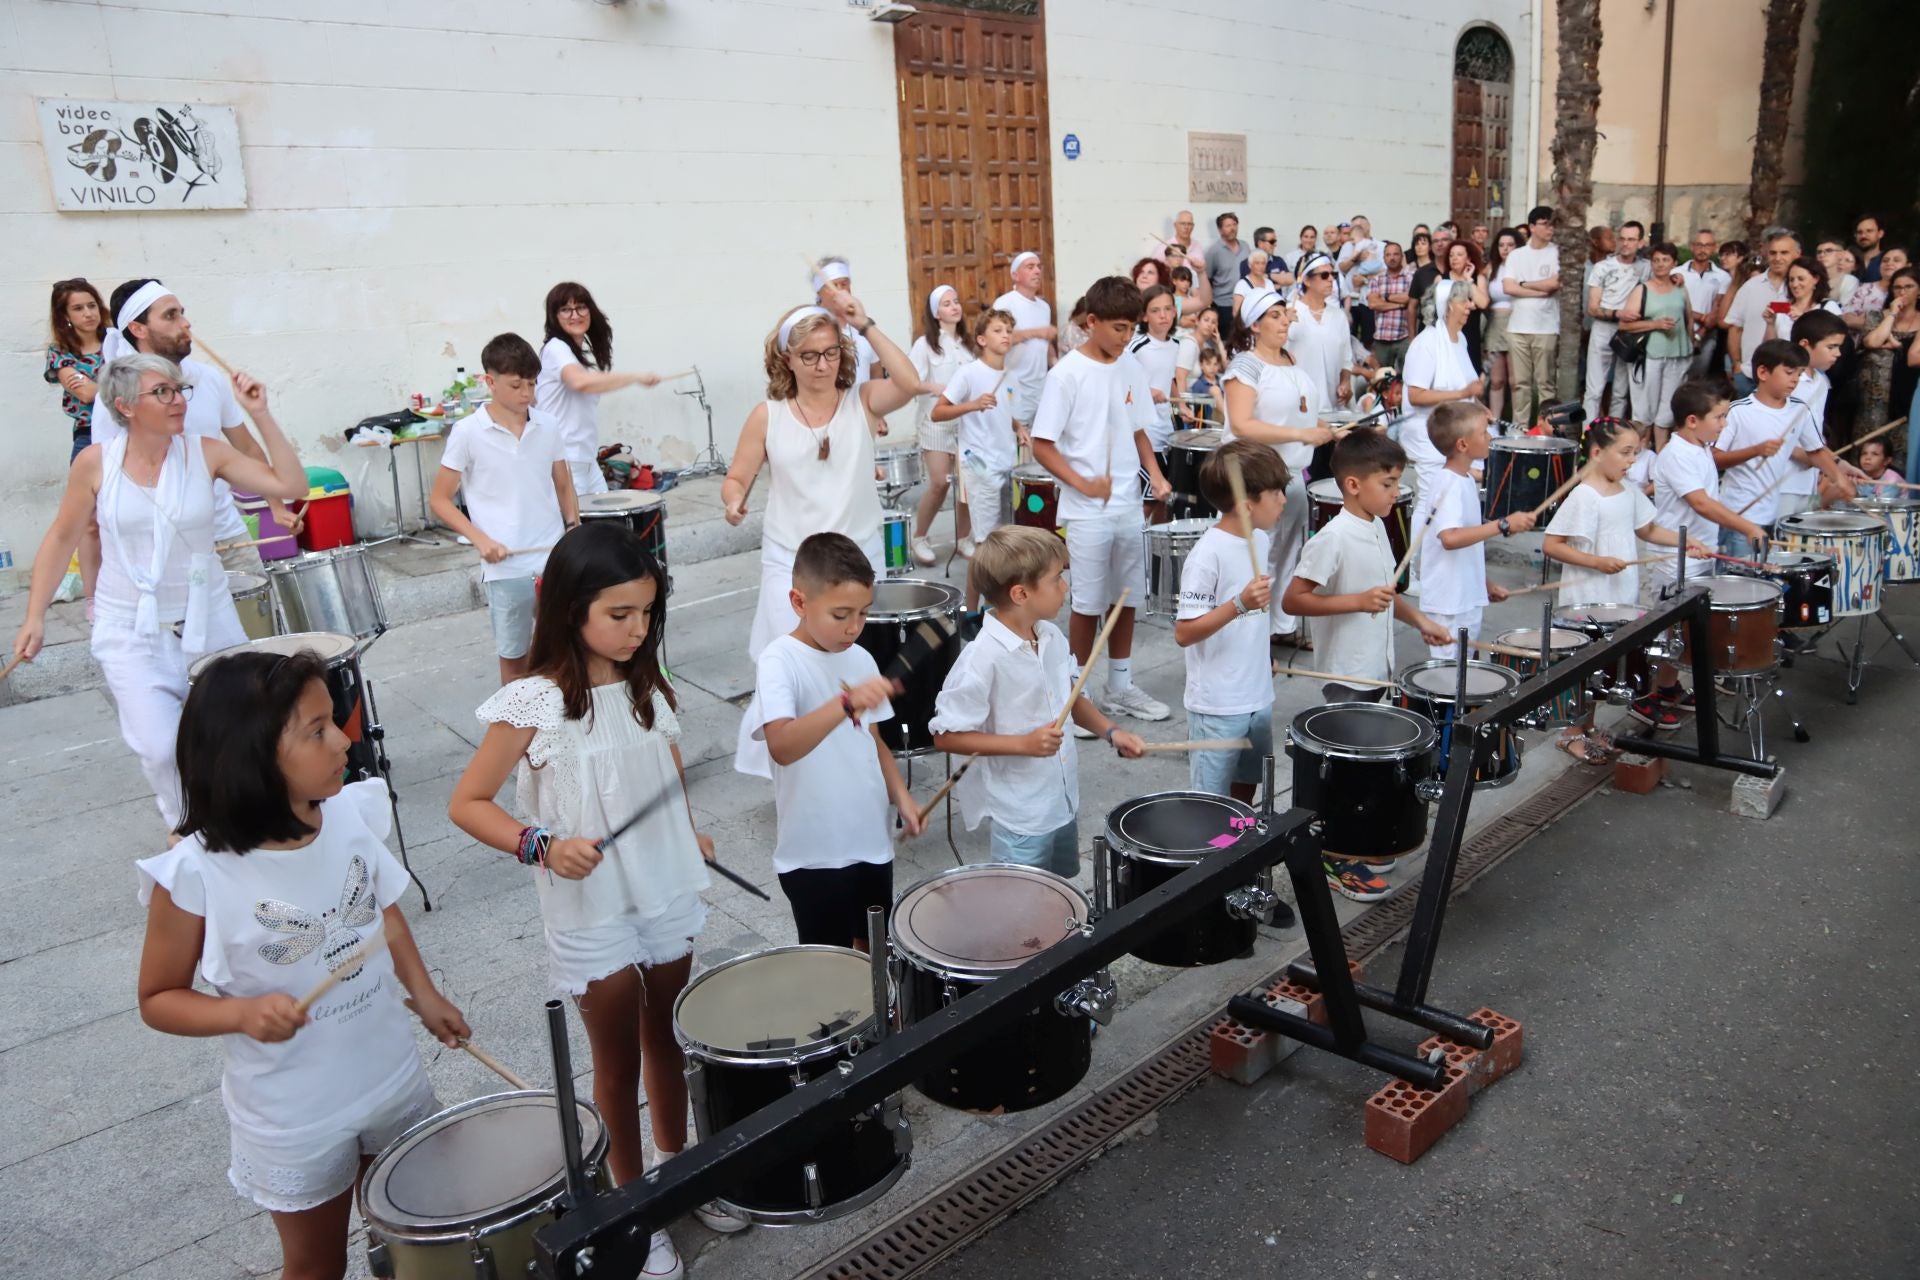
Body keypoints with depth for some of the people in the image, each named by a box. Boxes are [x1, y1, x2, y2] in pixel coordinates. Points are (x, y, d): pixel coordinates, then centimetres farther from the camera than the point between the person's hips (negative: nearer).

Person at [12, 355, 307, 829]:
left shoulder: (206, 453, -6)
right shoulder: (95, 462, -6)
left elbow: (291, 486, -13)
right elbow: (61, 540, 4)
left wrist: (260, 416, -18)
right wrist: (35, 618, 2)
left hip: (208, 624, 1)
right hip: (130, 632, -1)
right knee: (161, 749, -14)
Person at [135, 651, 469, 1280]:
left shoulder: (352, 813, -14)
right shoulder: (196, 874, -26)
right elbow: (159, 999, -12)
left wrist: (424, 993, -1)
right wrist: (244, 1012, -29)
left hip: (394, 1080, 4)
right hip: (293, 1120, -3)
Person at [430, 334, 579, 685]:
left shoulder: (546, 427, 4)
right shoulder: (468, 433, -6)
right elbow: (440, 500, -1)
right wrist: (480, 539, -13)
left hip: (556, 560, 3)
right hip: (506, 568, -3)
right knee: (514, 659, 10)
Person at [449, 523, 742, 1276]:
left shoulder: (649, 689, -2)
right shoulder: (531, 705, -18)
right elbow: (466, 805, -13)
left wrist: (690, 833, 0)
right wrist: (542, 845, -27)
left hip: (669, 897, 5)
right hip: (591, 916, -5)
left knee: (667, 1040, 21)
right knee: (619, 1062, 12)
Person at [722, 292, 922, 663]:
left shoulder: (862, 401, -3)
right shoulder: (767, 416, -2)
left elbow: (910, 384, -22)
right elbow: (736, 479, 4)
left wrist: (866, 326, -21)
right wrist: (735, 502, -18)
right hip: (789, 561, 0)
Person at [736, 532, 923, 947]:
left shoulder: (860, 659, 2)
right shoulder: (780, 662, -19)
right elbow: (781, 747, -36)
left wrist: (901, 796, -1)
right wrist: (846, 703, -48)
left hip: (871, 840, 6)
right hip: (813, 853, -6)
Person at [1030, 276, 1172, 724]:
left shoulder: (1131, 369, 5)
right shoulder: (1067, 374, -12)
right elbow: (1042, 446, -12)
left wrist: (1154, 473, -1)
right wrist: (1083, 484, -20)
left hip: (1129, 507, 6)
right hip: (1087, 512, -6)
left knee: (1126, 599, 14)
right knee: (1089, 604, 2)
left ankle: (1121, 688, 28)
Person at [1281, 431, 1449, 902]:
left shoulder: (1377, 528, 7)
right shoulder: (1333, 538, -21)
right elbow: (1292, 599, -23)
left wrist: (1420, 620, 10)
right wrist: (1358, 602, -28)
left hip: (1376, 669, 9)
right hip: (1345, 675, -9)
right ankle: (1334, 862, 13)